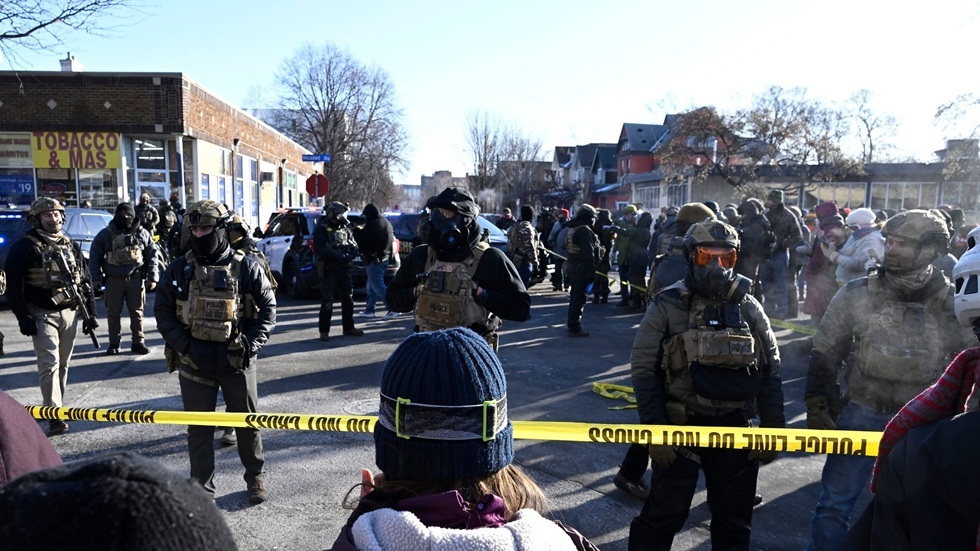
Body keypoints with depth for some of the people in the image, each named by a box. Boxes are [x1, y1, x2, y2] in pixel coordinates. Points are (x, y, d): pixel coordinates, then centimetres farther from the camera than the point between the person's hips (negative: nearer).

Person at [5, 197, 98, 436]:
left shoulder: (71, 246, 11)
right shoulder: (24, 246, -5)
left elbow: (85, 281, 14)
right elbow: (13, 286, -8)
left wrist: (90, 313, 9)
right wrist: (23, 317, -15)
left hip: (70, 313, 5)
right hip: (42, 315, -5)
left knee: (63, 365, 11)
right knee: (50, 365, -11)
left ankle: (54, 408, 24)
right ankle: (54, 416, -11)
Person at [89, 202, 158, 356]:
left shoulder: (142, 233, 5)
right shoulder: (105, 234, 2)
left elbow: (151, 257, 6)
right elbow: (94, 258, 4)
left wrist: (152, 277, 0)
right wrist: (95, 278, -3)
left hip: (136, 279, 0)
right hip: (114, 280, 0)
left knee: (137, 312, 5)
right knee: (113, 313, 6)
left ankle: (138, 342, 13)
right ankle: (114, 343, 16)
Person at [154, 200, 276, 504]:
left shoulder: (246, 267, -4)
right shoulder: (179, 269, 1)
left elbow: (267, 308, 0)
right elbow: (163, 311, 3)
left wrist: (251, 344, -10)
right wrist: (184, 345, -8)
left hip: (237, 361, -1)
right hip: (194, 362, 1)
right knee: (199, 427, 8)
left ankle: (256, 477, 31)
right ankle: (202, 488, 22)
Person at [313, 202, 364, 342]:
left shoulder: (345, 229, 14)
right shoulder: (322, 229, -5)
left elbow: (354, 248, 10)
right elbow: (321, 250, -16)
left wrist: (348, 257, -11)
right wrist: (339, 256, -21)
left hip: (344, 270, 6)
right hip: (329, 270, -6)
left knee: (348, 299, 11)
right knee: (327, 302, -4)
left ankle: (349, 328, 22)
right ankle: (324, 331, 3)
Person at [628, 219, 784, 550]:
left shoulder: (749, 308, 3)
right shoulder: (668, 305, -7)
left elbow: (770, 372, 7)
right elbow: (643, 369, -8)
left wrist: (772, 430, 2)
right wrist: (655, 431, -13)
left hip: (735, 430, 4)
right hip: (681, 427, -3)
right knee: (662, 518, 3)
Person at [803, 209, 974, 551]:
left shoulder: (952, 304, -7)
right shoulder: (855, 295, -8)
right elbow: (824, 356, -1)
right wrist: (817, 408, -5)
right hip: (860, 414, -1)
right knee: (834, 504, 4)